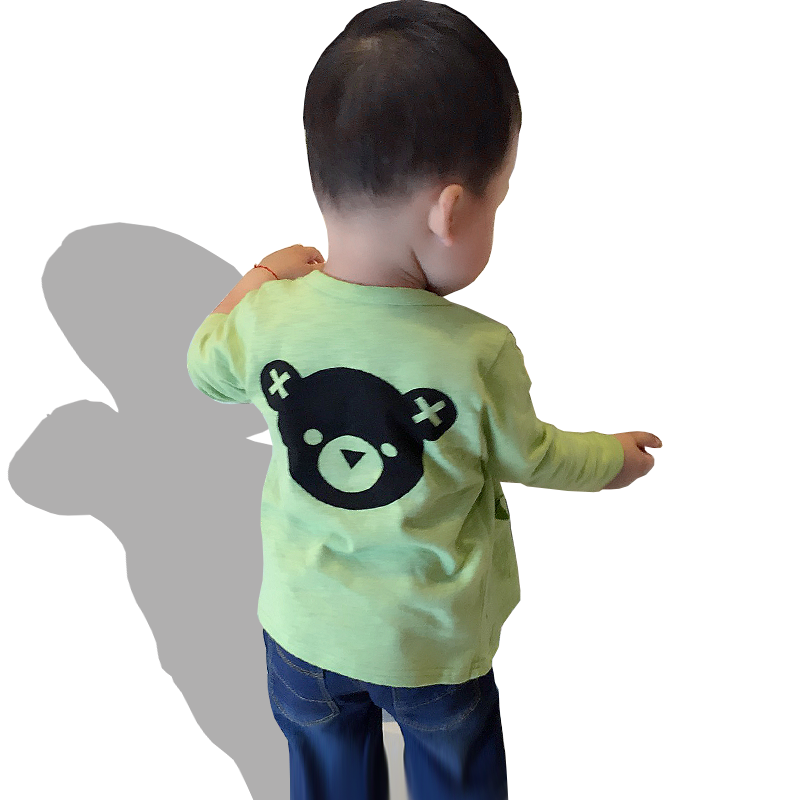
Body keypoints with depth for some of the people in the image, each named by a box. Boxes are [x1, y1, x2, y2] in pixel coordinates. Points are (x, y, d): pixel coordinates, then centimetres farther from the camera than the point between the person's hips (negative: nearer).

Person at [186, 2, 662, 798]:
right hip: (435, 640, -1)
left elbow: (206, 367, 0)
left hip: (305, 627, 2)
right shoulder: (479, 354, -29)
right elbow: (528, 458, -9)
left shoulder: (269, 316, -24)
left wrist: (265, 273, 11)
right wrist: (615, 456, 11)